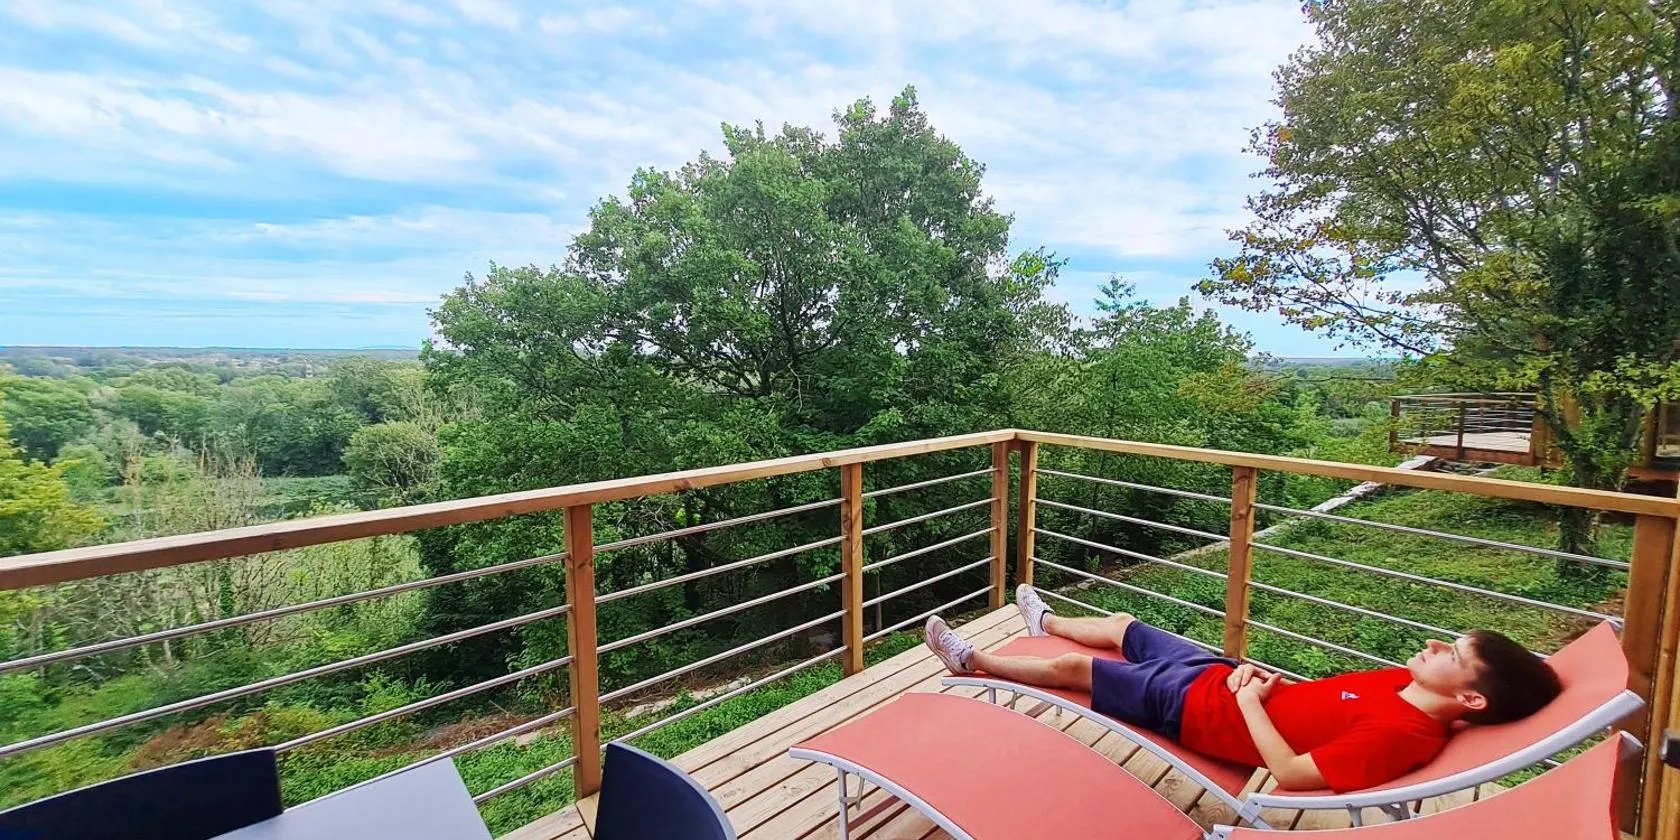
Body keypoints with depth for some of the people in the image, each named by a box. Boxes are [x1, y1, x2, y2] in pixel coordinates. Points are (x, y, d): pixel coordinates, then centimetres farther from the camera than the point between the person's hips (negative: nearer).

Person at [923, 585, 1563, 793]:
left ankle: (972, 662, 26)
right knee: (1122, 625, 22)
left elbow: (1292, 773, -30)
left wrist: (1250, 703, -21)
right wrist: (1266, 680, -6)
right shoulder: (1403, 683, -3)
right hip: (1220, 674, 8)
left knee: (1071, 667, 2)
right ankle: (1047, 621, 54)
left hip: (1192, 707, -7)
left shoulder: (1402, 734, -28)